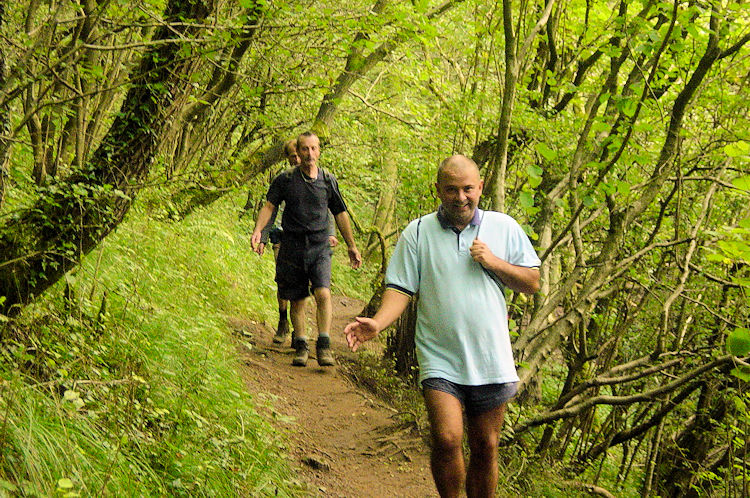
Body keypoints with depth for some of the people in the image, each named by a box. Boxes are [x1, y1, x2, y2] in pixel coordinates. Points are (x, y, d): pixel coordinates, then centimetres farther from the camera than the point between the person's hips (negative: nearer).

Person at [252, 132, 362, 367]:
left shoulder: (328, 180, 5)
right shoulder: (285, 179, 1)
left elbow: (340, 214, 14)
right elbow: (269, 206, -3)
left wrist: (351, 246, 19)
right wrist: (258, 231, -21)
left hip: (319, 247, 0)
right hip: (292, 246, 0)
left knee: (323, 294, -17)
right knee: (297, 299, 7)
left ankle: (324, 345, -13)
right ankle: (301, 345, 20)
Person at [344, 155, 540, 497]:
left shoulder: (504, 228, 6)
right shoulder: (417, 233, 2)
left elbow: (532, 283, 8)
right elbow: (400, 289, -1)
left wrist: (494, 263, -8)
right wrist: (377, 323, -20)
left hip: (491, 362, 2)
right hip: (440, 361, -2)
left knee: (485, 449, 8)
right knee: (447, 440, -18)